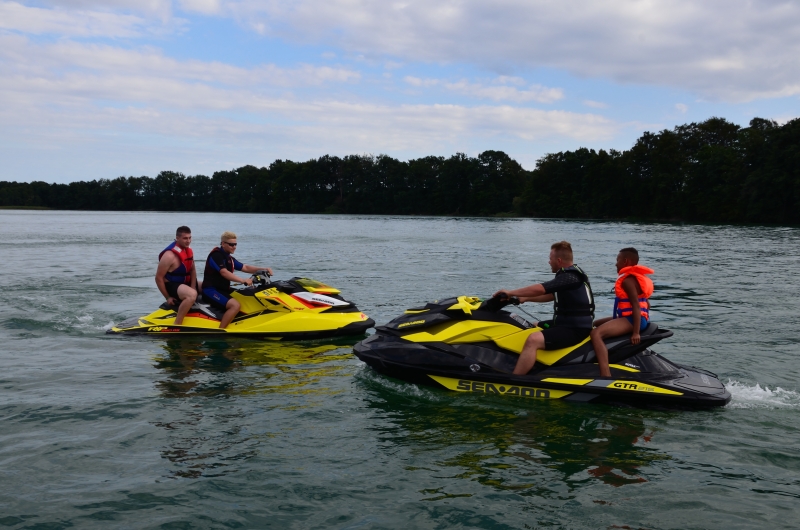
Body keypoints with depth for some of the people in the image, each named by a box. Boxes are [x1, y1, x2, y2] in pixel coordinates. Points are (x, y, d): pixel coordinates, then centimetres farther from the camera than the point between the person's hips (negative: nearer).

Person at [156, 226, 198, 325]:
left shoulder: (188, 251, 4)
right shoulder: (170, 255, -23)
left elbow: (192, 270, 9)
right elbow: (158, 278, -19)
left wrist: (193, 288, -6)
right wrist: (168, 297, -15)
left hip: (186, 283, 9)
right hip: (172, 285, -9)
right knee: (192, 295, -37)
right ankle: (177, 325, -34)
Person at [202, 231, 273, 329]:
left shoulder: (229, 258, 17)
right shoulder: (216, 255, -13)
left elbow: (245, 268, 16)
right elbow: (224, 273, -26)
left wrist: (263, 269, 2)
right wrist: (243, 280, -36)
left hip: (224, 289, 10)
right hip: (211, 290, -10)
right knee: (236, 305, -30)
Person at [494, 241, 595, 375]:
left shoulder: (570, 277, -20)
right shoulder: (570, 273, 13)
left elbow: (540, 289, -26)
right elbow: (551, 295, 25)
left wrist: (510, 292, -16)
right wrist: (525, 298, 19)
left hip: (575, 329, -11)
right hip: (565, 323, 11)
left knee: (533, 340, -28)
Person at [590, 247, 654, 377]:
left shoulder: (628, 280, -12)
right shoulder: (638, 277, 18)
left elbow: (636, 306, -21)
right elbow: (647, 304, 21)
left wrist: (636, 333, -26)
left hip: (631, 320, -11)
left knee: (596, 333, -30)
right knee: (595, 324, 26)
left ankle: (606, 376, -47)